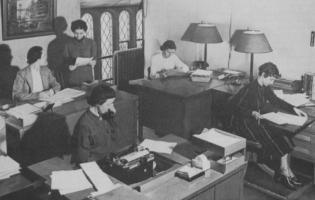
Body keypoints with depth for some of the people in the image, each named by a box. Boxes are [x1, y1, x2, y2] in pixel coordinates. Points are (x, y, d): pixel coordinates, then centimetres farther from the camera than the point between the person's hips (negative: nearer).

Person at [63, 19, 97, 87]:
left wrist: (76, 63, -15)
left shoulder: (91, 43, 1)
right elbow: (67, 63, -3)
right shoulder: (68, 45, 0)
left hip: (88, 78, 0)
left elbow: (93, 62, -2)